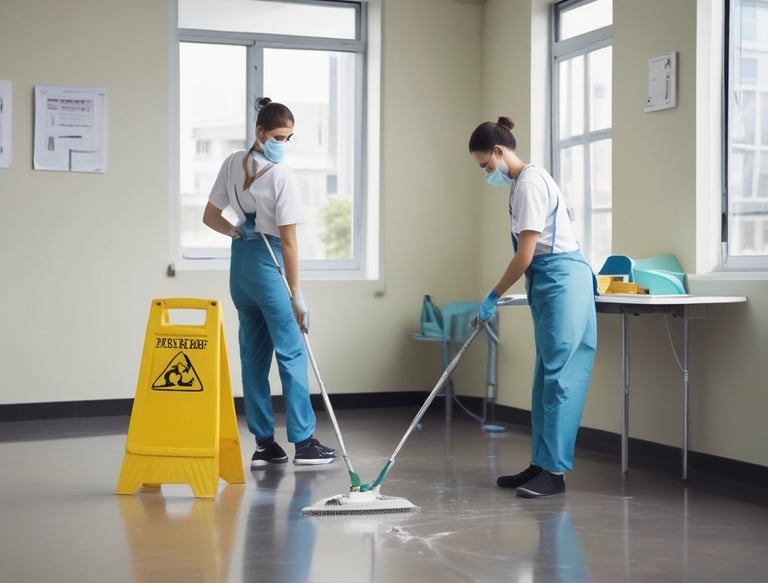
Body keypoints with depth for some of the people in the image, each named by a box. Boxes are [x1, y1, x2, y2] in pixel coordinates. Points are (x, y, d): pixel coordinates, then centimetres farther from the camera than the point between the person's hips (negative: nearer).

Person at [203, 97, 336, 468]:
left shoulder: (232, 164, 5)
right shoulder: (282, 176, -16)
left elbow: (210, 216, 11)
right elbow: (288, 241, -15)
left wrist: (237, 232, -2)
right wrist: (296, 295, -10)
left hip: (240, 264, 7)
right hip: (268, 265, -7)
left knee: (253, 353, 8)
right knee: (291, 353, -1)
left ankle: (264, 444, 11)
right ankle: (303, 442, 1)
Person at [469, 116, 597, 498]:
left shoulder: (530, 182, -15)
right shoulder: (522, 182, 16)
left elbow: (524, 256, -17)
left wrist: (493, 297, -6)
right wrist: (496, 298, 19)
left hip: (562, 281, -11)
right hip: (549, 284, 11)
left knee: (559, 375, -9)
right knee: (546, 375, 11)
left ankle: (554, 471, -6)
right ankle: (541, 463, 17)